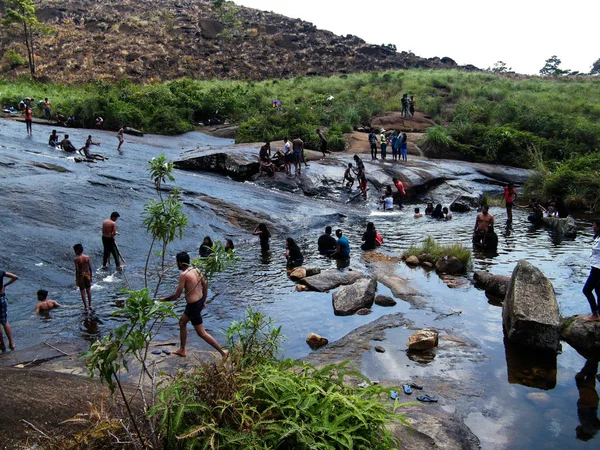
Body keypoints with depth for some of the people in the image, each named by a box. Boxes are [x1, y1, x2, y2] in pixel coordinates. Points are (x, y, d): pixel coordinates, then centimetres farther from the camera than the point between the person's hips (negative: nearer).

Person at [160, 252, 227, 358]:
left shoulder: (184, 275, -20)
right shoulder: (196, 270, 3)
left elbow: (177, 295, -17)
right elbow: (205, 285, 12)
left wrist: (164, 299, -1)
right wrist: (204, 301, 22)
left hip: (193, 306, -9)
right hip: (200, 301, 9)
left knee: (201, 333, 2)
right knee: (182, 321, 26)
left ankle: (222, 352, 4)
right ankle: (182, 350, 37)